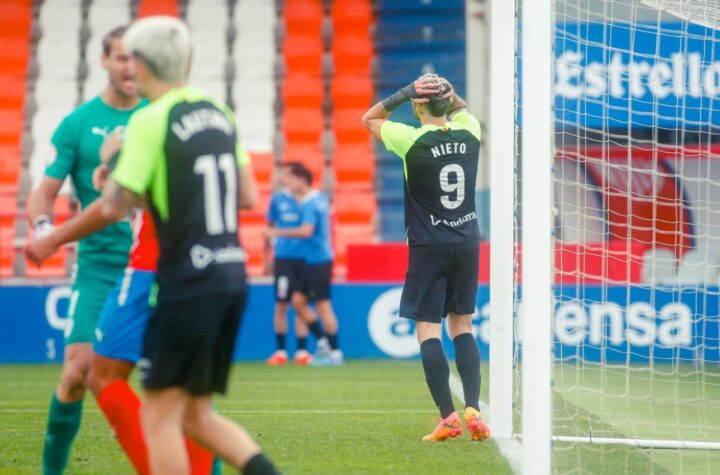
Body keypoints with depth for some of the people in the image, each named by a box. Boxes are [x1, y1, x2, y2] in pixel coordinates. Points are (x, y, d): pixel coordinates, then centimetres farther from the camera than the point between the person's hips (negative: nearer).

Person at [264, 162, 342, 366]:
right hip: (311, 260, 10)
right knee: (298, 300, 12)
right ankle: (323, 341, 17)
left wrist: (278, 233, -26)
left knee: (323, 305, -4)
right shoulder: (320, 198, 11)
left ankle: (335, 353, 1)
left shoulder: (310, 204, -17)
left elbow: (306, 231, -30)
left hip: (319, 261, -10)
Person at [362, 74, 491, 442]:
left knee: (428, 331, -2)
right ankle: (473, 409, 0)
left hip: (429, 246, -5)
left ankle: (448, 417, -11)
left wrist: (404, 93, -6)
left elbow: (369, 120, 5)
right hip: (468, 242, 5)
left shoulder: (413, 141, -12)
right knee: (462, 326, 13)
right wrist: (448, 94, 3)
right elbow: (461, 109, 26)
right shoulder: (469, 132, 0)